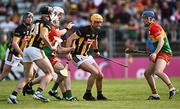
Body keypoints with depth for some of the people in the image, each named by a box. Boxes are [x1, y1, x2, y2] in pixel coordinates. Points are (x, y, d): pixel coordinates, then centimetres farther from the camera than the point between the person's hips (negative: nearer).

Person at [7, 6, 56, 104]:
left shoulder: (36, 22, 22)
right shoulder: (47, 23, -1)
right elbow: (43, 35, -16)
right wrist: (51, 46, -6)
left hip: (27, 49, 8)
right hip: (36, 50, -8)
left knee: (28, 76, 17)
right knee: (50, 73, -2)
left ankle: (13, 95, 8)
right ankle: (38, 92, -18)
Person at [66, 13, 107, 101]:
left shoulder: (97, 32, 4)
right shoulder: (84, 30, -21)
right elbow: (70, 39, -21)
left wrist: (96, 50, 30)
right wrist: (68, 53, -28)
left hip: (87, 56, 8)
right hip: (78, 56, -8)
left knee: (100, 75, 5)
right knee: (95, 72, -21)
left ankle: (100, 95, 23)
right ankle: (87, 94, -8)